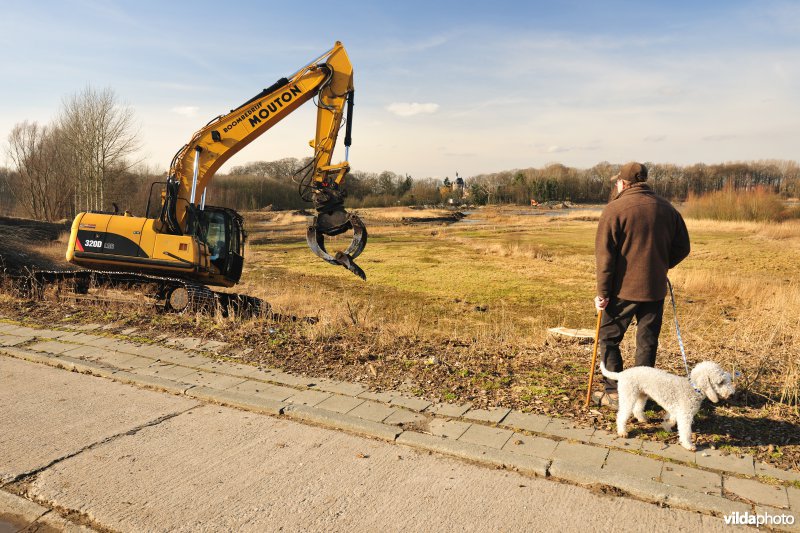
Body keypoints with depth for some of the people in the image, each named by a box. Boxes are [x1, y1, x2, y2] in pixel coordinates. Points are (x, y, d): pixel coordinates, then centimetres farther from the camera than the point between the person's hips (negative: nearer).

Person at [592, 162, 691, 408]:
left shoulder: (615, 208, -9)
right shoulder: (666, 208, 7)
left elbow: (604, 253, -13)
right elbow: (682, 247, 11)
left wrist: (603, 291, -9)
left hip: (623, 288, -5)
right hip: (655, 289, 5)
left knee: (609, 338, 9)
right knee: (647, 342, 13)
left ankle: (615, 392, 10)